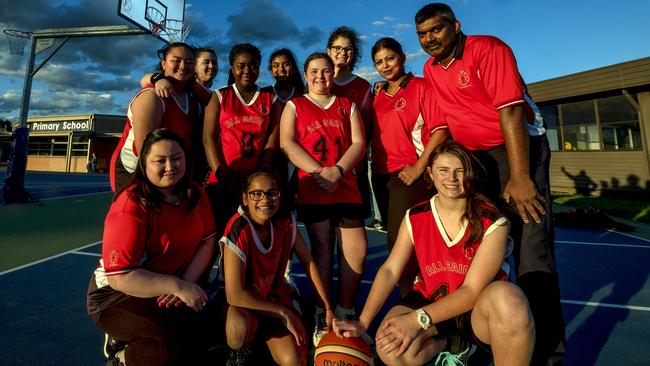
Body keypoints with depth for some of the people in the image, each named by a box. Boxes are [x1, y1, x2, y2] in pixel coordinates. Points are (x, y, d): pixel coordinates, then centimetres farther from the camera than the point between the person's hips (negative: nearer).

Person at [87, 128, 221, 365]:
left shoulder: (195, 195, -3)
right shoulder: (132, 206, -22)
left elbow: (207, 241, -4)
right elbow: (119, 277, -25)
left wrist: (187, 282, -19)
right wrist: (177, 286, -29)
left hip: (167, 292, 6)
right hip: (117, 295, -6)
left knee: (215, 316, -15)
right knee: (179, 336, -28)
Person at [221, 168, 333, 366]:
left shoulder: (286, 222, -12)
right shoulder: (238, 230, -27)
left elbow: (308, 262, -3)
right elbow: (234, 294, -29)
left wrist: (328, 309, -4)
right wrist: (283, 313, -21)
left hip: (276, 295, 3)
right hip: (244, 303, -3)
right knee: (239, 328, -36)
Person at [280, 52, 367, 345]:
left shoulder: (347, 106, 18)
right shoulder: (294, 106, 12)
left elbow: (358, 143, 5)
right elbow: (287, 144, -3)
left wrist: (337, 170, -13)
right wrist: (319, 172, -14)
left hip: (346, 187, 2)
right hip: (312, 187, -2)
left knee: (357, 250, -4)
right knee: (322, 248, 2)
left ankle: (345, 311, 14)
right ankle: (323, 314, 15)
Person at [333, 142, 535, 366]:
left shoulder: (492, 222, -15)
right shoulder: (415, 217, -6)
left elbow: (472, 290, -20)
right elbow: (390, 270, -7)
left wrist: (418, 320, -29)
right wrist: (362, 323, -17)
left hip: (476, 309, -2)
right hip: (432, 302, 3)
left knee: (507, 297, -37)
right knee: (389, 348, -24)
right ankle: (449, 345, 7)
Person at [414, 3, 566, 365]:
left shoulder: (488, 49, -11)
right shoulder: (431, 69, 8)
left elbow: (510, 112, -20)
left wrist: (519, 178, -25)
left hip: (519, 147, -6)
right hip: (473, 157, 6)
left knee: (532, 250, -12)